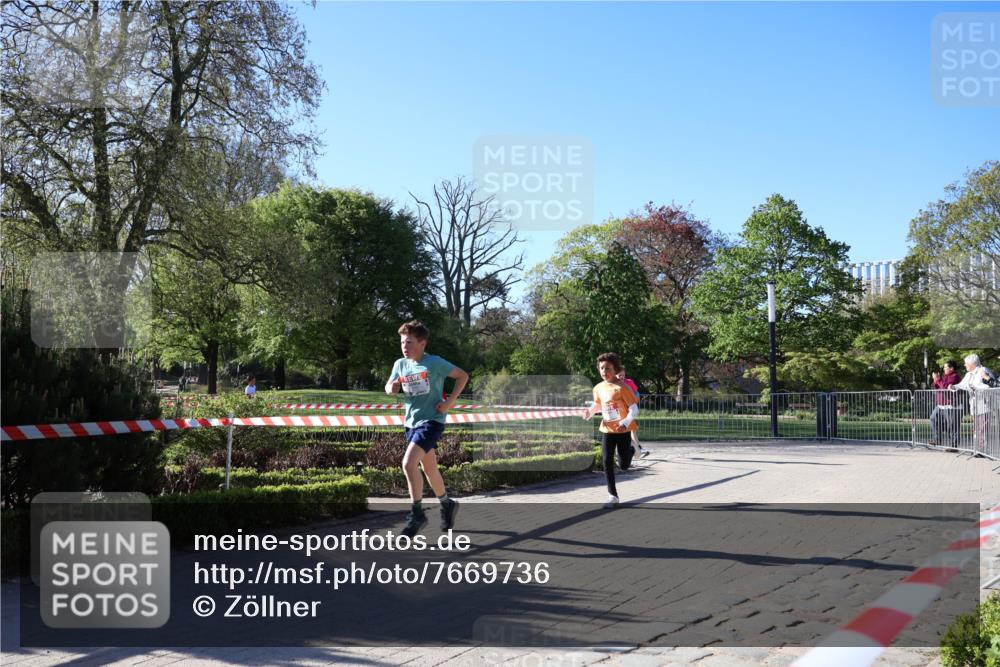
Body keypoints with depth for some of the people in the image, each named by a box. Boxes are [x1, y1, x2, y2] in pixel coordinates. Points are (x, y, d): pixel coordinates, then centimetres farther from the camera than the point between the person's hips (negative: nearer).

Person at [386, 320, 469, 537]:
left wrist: (450, 401, -12)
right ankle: (447, 504, 38)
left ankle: (417, 514, -8)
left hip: (431, 420, -6)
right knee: (429, 470, 16)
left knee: (408, 463, -21)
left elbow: (463, 375, -4)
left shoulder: (435, 363, -11)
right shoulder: (400, 364, 4)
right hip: (411, 422, 7)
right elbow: (391, 387, 16)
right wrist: (391, 387, -9)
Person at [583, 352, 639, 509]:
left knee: (624, 465, 4)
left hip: (623, 430, -4)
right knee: (607, 463, -3)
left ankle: (631, 451, 41)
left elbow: (634, 409, -16)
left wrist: (625, 423, -31)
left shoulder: (622, 387, -18)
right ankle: (613, 496, 6)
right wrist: (589, 412, -4)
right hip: (607, 430, 4)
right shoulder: (598, 388, -1)